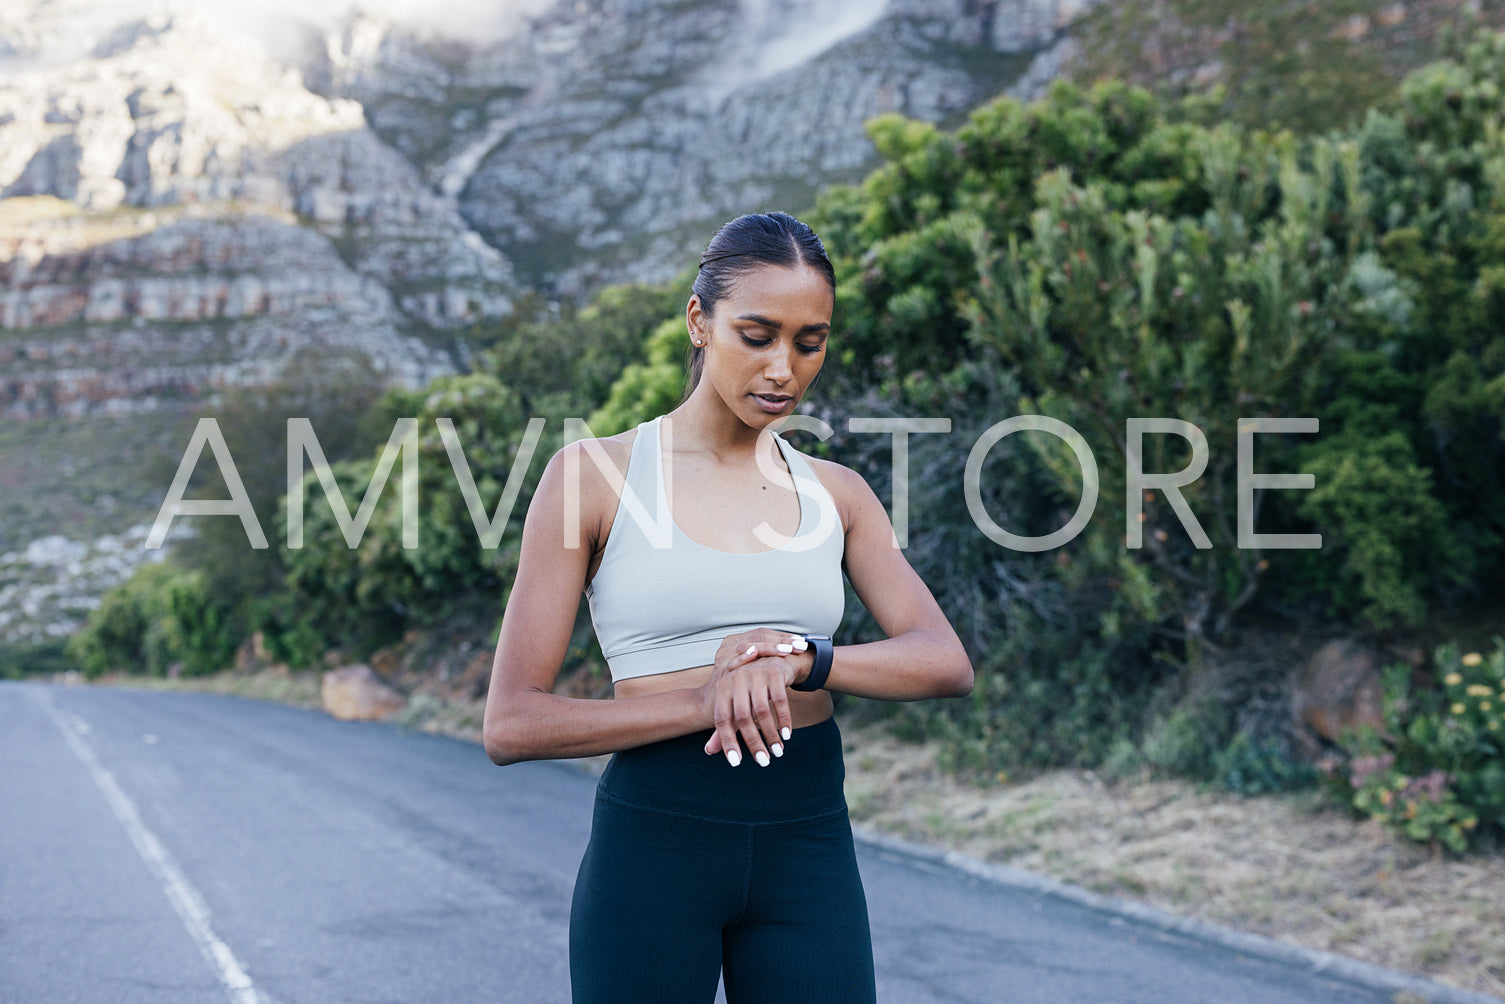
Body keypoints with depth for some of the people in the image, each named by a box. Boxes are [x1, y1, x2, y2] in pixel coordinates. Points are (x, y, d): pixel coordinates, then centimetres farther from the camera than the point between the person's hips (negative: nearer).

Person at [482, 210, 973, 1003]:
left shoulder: (835, 493, 8)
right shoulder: (594, 475, -3)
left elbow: (947, 662, -4)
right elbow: (511, 724, -7)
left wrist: (800, 660, -21)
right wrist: (701, 701, -18)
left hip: (810, 847, 3)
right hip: (653, 843, -3)